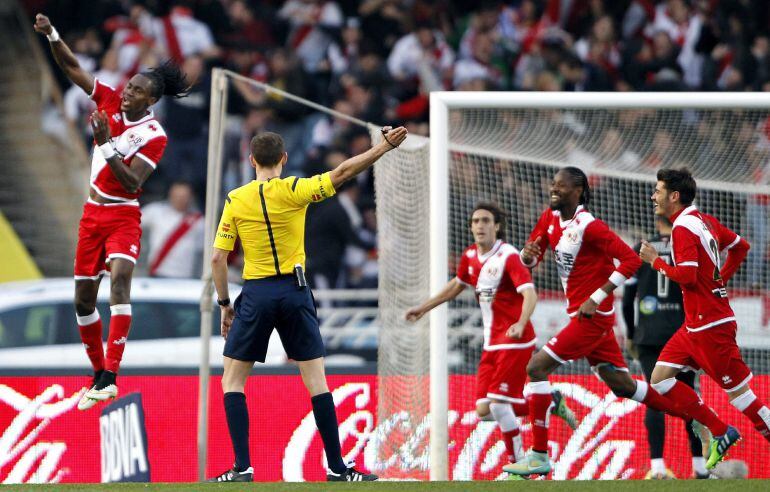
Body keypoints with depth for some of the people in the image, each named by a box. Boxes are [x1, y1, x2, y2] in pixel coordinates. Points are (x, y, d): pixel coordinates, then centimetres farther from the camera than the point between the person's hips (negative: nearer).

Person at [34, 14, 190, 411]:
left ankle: (111, 376, -34)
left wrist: (107, 144, -30)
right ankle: (99, 375, 24)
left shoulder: (154, 136, -14)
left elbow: (132, 182, -22)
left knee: (119, 277, -28)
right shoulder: (110, 101, 0)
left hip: (123, 217, -6)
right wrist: (52, 35, -15)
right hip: (92, 214, 6)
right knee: (83, 300, 8)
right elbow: (72, 68, 0)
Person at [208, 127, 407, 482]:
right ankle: (336, 468, 5)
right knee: (316, 381, 5)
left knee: (232, 380, 9)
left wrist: (225, 305, 8)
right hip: (294, 292, 0)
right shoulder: (294, 190, -3)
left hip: (255, 294, 0)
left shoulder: (235, 200, 1)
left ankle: (242, 468, -2)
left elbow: (218, 258, 0)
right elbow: (341, 173, -7)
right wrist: (384, 147, -2)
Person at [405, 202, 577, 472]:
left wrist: (521, 323, -46)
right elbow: (457, 285, 29)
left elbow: (529, 293, -28)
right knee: (484, 410, 2)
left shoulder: (508, 256, -15)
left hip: (513, 339, -8)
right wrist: (424, 308, 33)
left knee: (498, 403, -16)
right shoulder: (470, 256, 8)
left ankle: (518, 462, -1)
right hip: (492, 343, 8)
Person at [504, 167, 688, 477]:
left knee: (536, 368, -13)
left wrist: (597, 298, -23)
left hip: (592, 315, -9)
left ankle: (539, 457, -11)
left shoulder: (590, 226, -18)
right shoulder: (551, 217, 7)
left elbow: (631, 260, -21)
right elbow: (530, 260, 15)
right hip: (581, 315, 9)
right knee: (621, 384, 14)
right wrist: (528, 254, -11)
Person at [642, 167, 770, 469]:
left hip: (709, 325, -10)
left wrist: (655, 261, -10)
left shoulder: (684, 227, -16)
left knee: (737, 390, -4)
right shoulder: (704, 220, 12)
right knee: (660, 378, 7)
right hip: (695, 324, 10)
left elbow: (686, 275, -24)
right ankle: (720, 432, 10)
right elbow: (741, 246, 21)